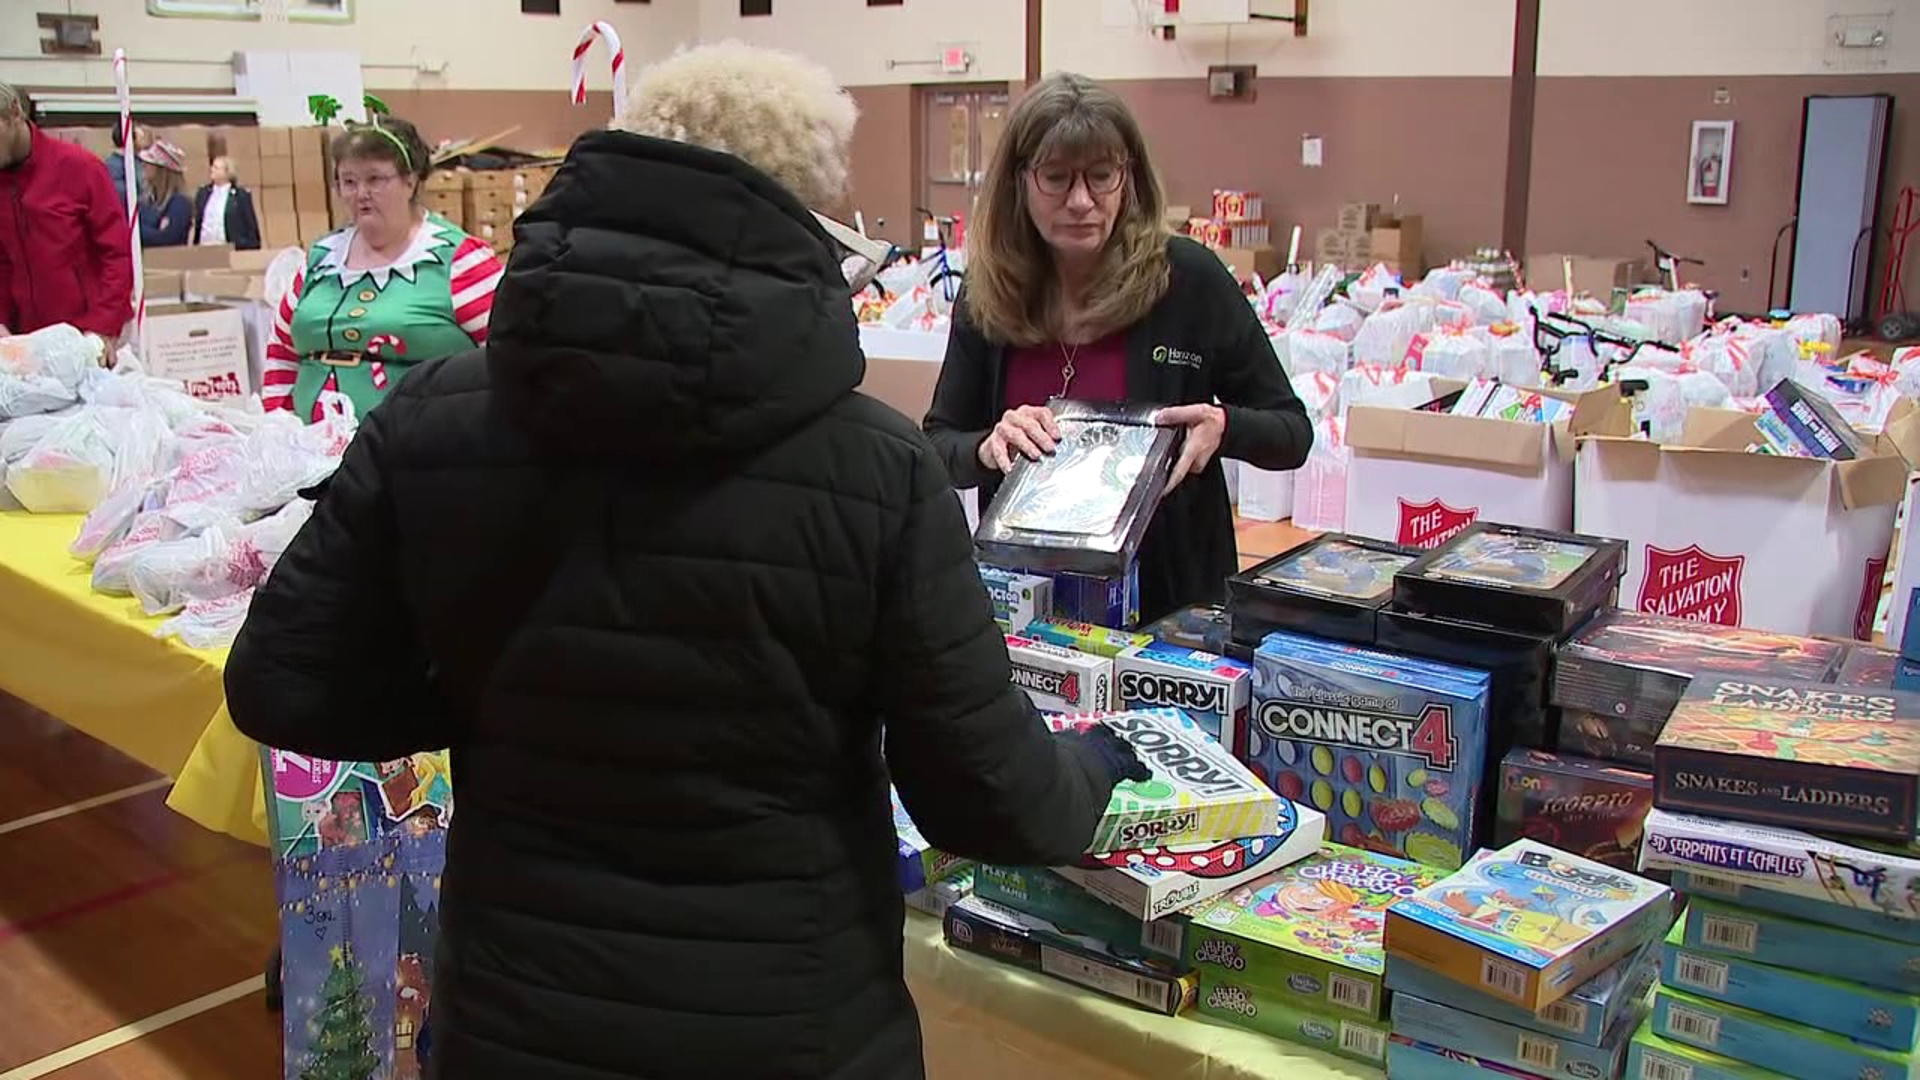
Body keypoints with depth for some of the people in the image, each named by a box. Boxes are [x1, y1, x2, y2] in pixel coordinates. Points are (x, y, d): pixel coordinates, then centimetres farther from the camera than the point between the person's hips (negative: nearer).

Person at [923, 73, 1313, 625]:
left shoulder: (1188, 276, -11)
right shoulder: (987, 294, -4)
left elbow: (1292, 434, -3)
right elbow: (935, 448, 1)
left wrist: (1224, 427, -23)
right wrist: (986, 449, -20)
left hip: (1172, 597, -1)